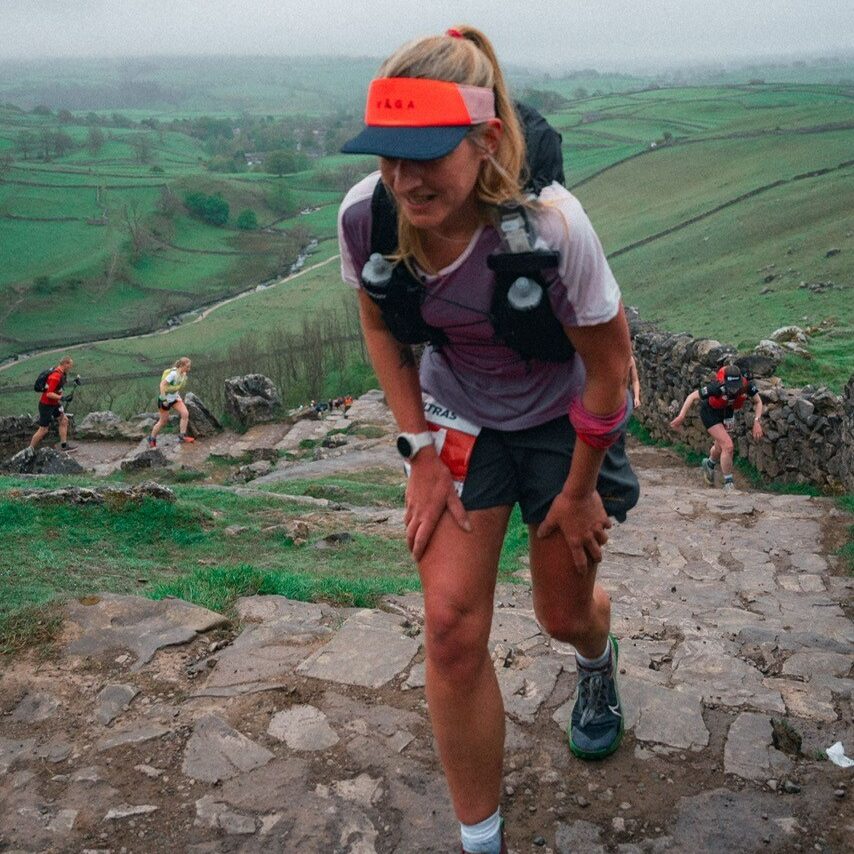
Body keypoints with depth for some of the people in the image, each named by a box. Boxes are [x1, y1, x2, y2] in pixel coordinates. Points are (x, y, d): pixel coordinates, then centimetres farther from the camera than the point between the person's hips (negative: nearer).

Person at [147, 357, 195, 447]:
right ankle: (152, 439, 24)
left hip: (175, 399, 7)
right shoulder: (173, 373, -26)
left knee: (185, 413, -10)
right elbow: (162, 385, -27)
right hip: (166, 400, -7)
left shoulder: (183, 374, -1)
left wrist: (178, 396, 11)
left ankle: (182, 436, -2)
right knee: (163, 421, 5)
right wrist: (164, 399, -26)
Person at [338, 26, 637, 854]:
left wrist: (577, 490, -8)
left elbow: (609, 367, -19)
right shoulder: (364, 215, -24)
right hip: (459, 418, 2)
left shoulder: (548, 224, -35)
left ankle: (598, 660, 59)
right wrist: (421, 453, -6)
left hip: (562, 418, -2)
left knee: (564, 614, 16)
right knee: (451, 624, -7)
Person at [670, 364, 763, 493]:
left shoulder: (747, 385, -31)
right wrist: (681, 417, -27)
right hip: (710, 413, -5)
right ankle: (728, 484, -2)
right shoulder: (718, 387, -40)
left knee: (721, 447, 22)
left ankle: (709, 464, 56)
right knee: (728, 446, -18)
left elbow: (758, 401, -10)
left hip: (727, 412, 5)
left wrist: (756, 421, -23)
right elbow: (692, 397, -27)